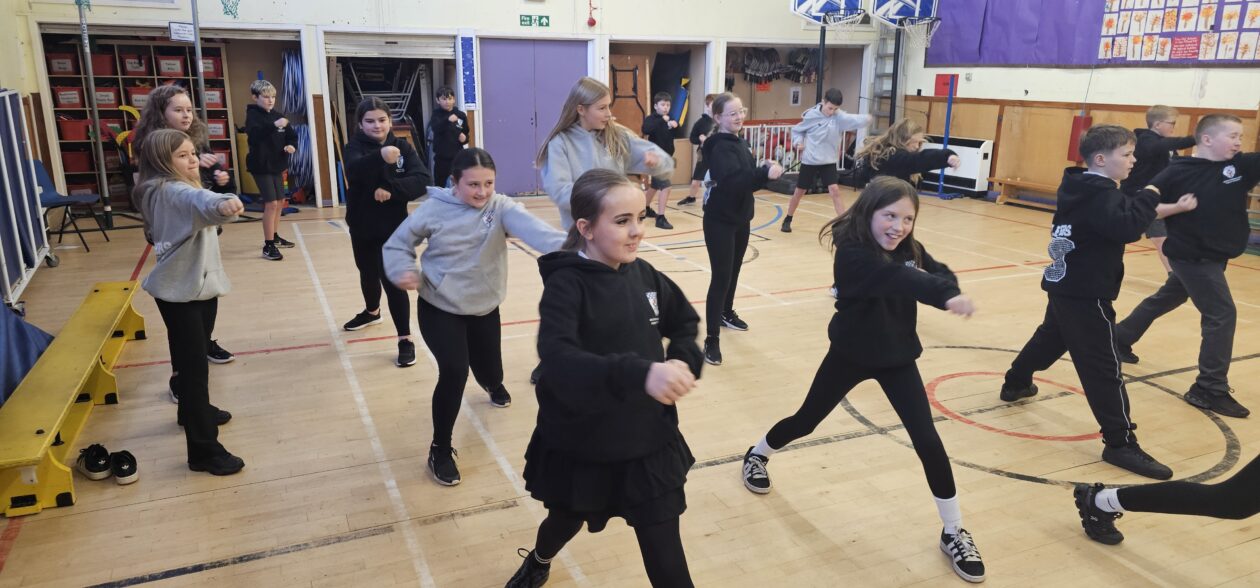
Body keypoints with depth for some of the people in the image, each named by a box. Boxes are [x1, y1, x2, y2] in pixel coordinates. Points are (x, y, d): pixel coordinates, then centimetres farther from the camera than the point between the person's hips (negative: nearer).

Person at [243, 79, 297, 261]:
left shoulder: (277, 116, 9)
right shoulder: (253, 115, -10)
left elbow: (291, 135, 14)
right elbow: (253, 133, -29)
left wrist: (292, 145, -8)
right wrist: (274, 125, -41)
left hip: (277, 165, 7)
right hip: (261, 166, -7)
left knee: (280, 202, 16)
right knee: (271, 203, -13)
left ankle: (275, 237, 34)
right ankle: (268, 246, -9)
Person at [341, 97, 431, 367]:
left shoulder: (403, 147, -5)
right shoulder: (355, 146, -8)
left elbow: (421, 181, -17)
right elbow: (353, 172, -31)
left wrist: (391, 189, -30)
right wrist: (380, 157, -49)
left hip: (393, 227, -2)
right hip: (362, 226, 2)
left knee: (393, 280, -9)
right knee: (368, 274, 23)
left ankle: (406, 339, -3)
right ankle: (372, 312, 52)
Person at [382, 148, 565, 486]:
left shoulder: (501, 208, -15)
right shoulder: (434, 209, -14)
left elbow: (531, 228, -36)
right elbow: (397, 244, -1)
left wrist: (564, 248, -55)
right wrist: (403, 271, -23)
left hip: (485, 309, 3)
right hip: (439, 309, -2)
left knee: (490, 372, 17)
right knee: (455, 372, -20)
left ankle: (493, 384, 61)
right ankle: (440, 450, 1)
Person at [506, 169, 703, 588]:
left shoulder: (643, 274, -4)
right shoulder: (566, 284, -21)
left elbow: (685, 322, 12)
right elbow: (558, 360, -37)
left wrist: (684, 362, -9)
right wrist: (640, 373, -50)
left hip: (648, 444, 3)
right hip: (580, 448, -3)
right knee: (566, 521, 25)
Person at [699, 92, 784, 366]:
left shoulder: (742, 143, 9)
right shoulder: (720, 147, -19)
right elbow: (733, 181, -33)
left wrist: (766, 171, -5)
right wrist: (765, 172, -42)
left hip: (741, 219, 9)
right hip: (720, 222, -9)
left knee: (734, 272, 22)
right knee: (720, 278, -9)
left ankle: (727, 314, 43)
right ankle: (712, 340, -5)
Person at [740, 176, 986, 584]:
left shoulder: (908, 248, -6)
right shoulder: (852, 253, -27)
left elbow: (942, 274, -2)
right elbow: (894, 279, -45)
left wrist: (949, 290, -27)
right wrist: (945, 296, -60)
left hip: (897, 356, 4)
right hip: (851, 353, -4)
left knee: (928, 441, -3)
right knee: (805, 421, 15)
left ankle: (954, 534, 13)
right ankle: (757, 455, 46)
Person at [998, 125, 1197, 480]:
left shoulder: (1084, 188, 12)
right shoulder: (1100, 195, -18)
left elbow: (1120, 220, 19)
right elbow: (1127, 228, -32)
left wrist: (1166, 209, 11)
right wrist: (1149, 196, -18)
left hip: (1066, 287, 10)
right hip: (1087, 295, -10)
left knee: (1049, 339, 29)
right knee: (1103, 367, -9)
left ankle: (1015, 384, 47)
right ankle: (1121, 444, -6)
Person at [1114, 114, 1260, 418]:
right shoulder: (1179, 171, -14)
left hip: (1212, 256, 7)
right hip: (1192, 256, -7)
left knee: (1164, 300, 22)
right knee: (1221, 314, -10)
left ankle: (1119, 338, 42)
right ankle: (1210, 390, -3)